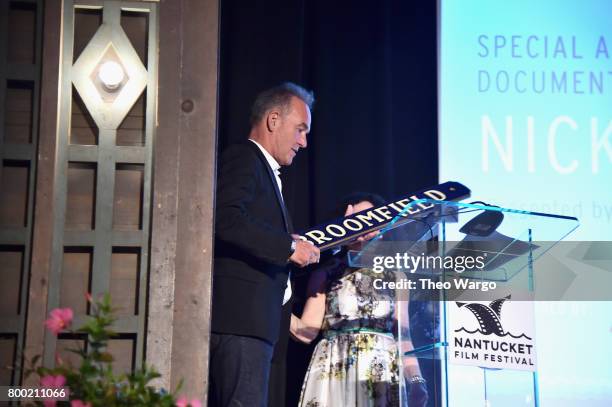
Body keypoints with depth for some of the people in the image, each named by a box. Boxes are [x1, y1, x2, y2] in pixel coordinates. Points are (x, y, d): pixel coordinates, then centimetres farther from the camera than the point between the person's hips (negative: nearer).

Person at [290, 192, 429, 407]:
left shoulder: (395, 276, 12)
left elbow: (403, 335, 10)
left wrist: (416, 380, -1)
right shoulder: (325, 274, 9)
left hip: (384, 375, 1)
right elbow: (307, 332, 2)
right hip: (334, 374, -1)